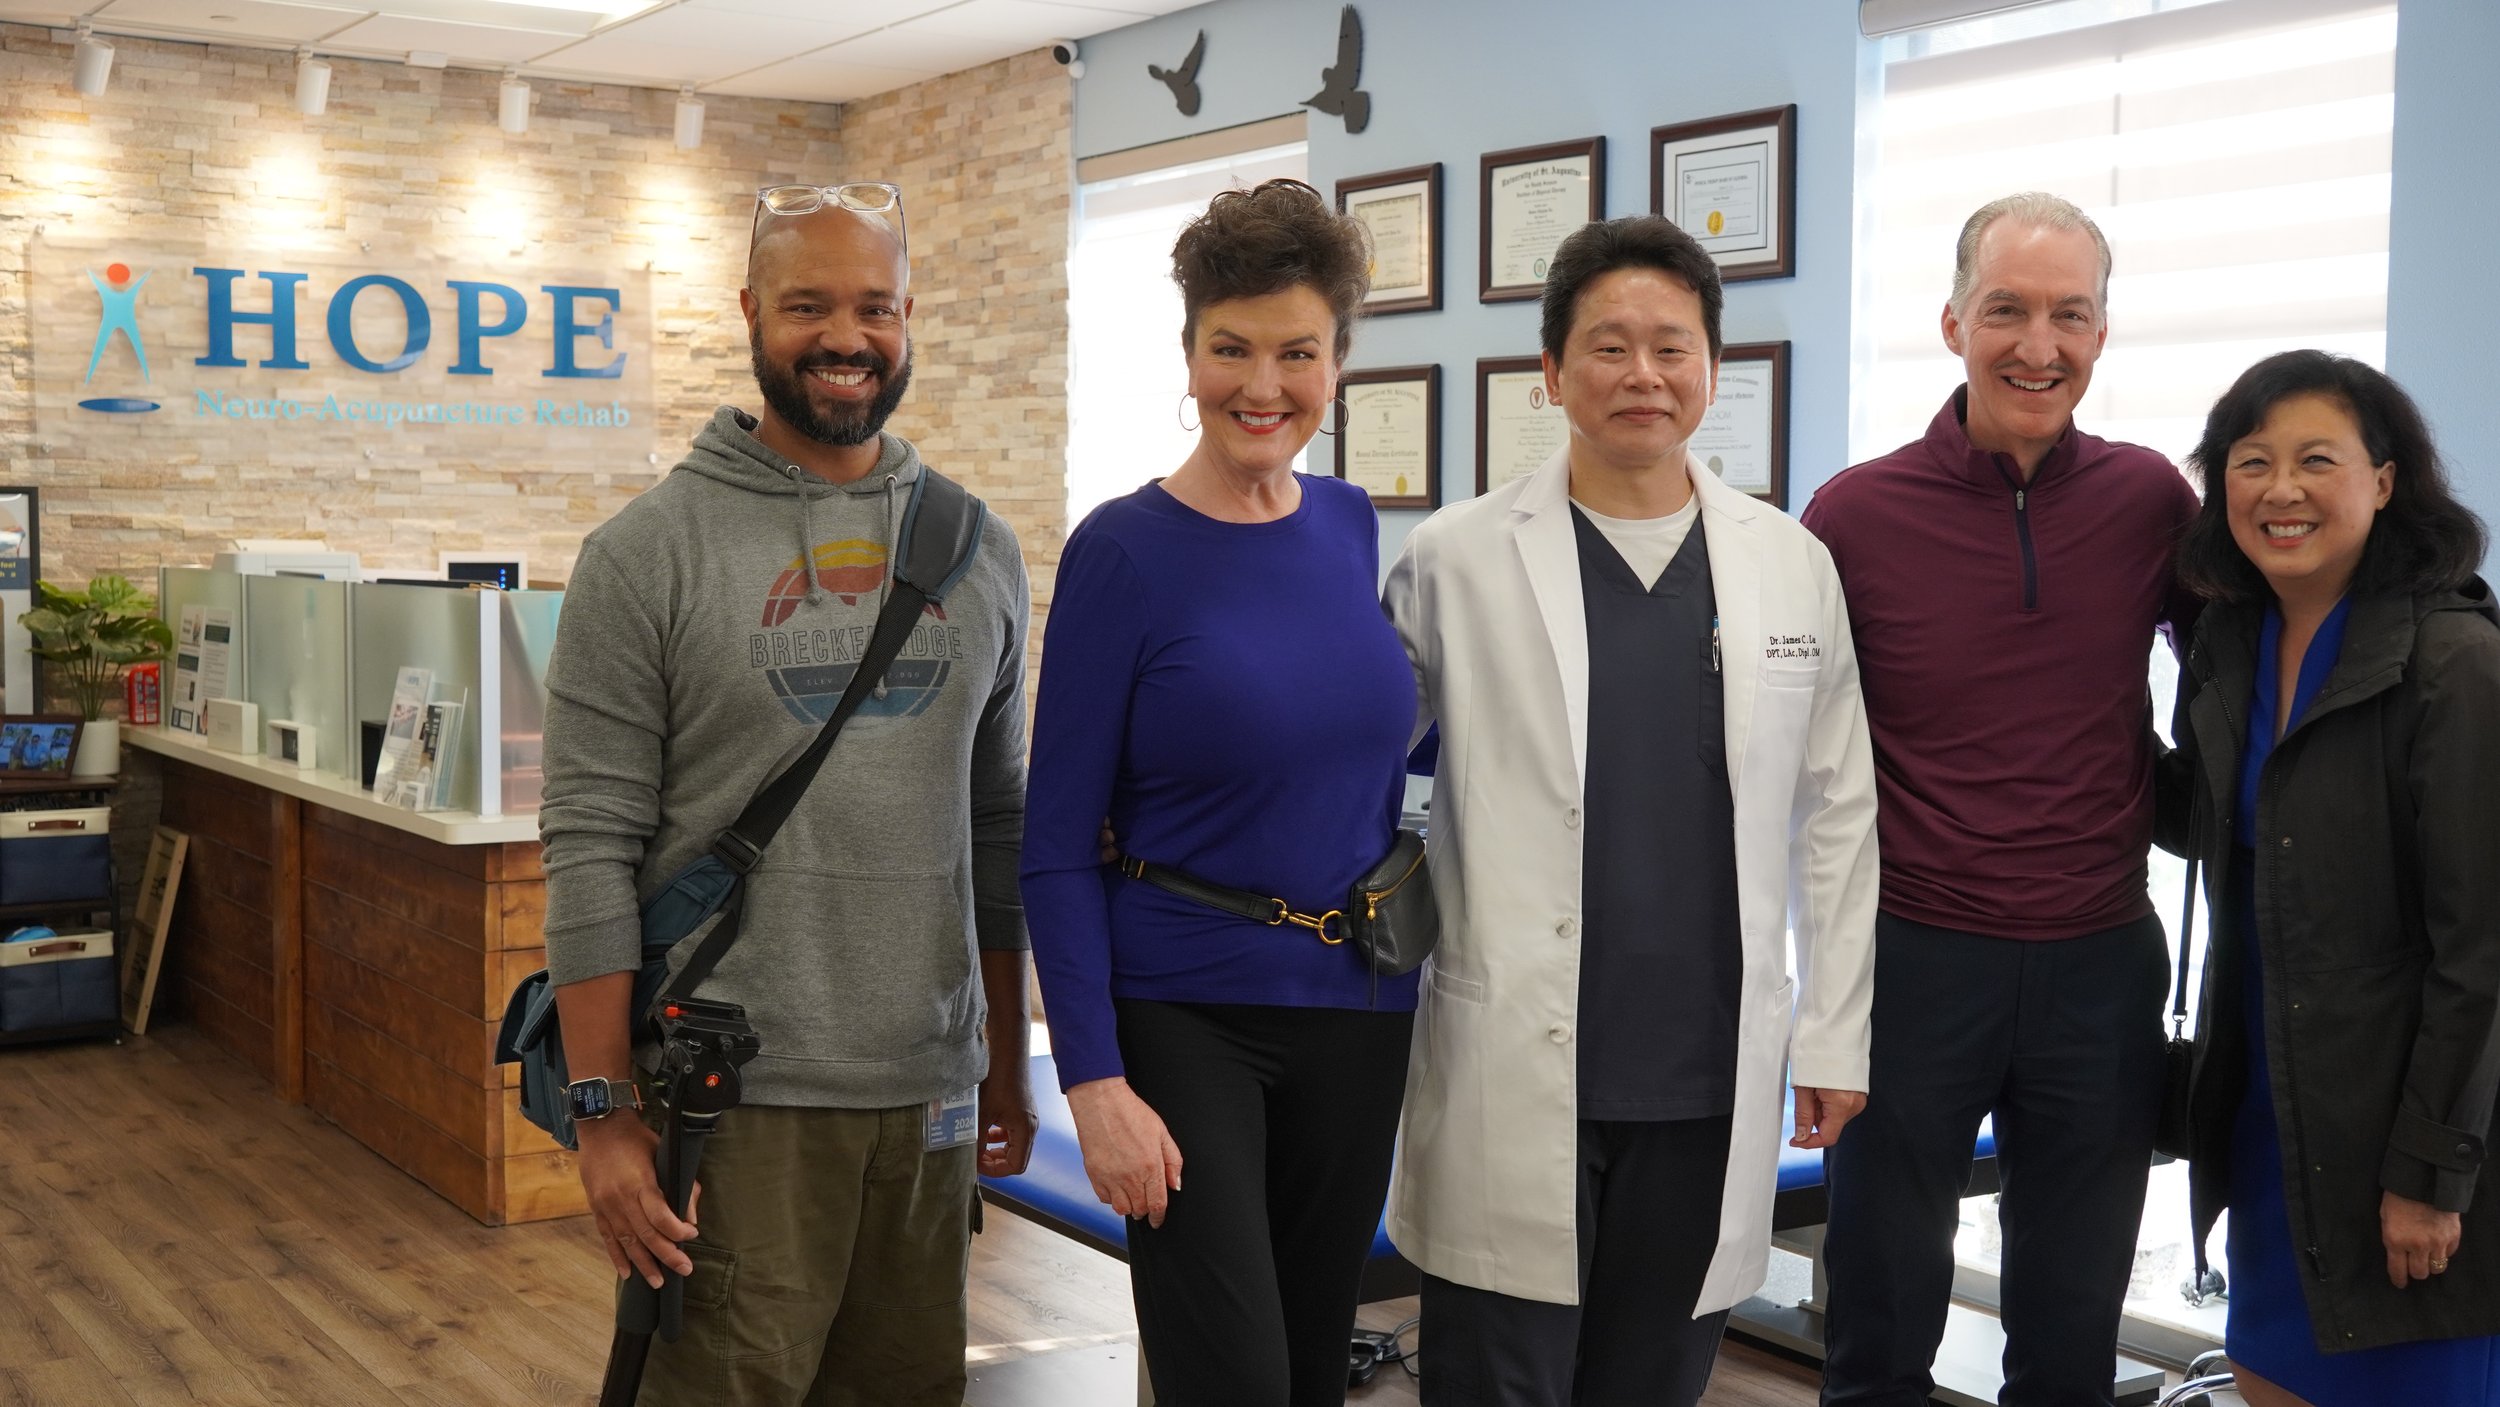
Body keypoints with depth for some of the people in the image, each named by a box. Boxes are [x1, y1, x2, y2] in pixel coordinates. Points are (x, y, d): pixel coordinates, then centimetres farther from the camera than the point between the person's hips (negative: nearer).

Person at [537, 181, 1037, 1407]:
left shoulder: (976, 551, 9)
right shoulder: (649, 552, -4)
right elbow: (592, 850, -7)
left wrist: (1009, 1062, 14)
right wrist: (606, 1116, -11)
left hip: (928, 1090, 5)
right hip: (734, 1096, -4)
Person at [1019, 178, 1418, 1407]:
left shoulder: (1352, 526, 4)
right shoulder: (1123, 552, -11)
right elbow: (1057, 844, -11)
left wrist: (1405, 957, 14)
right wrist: (1095, 1083, -16)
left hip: (1355, 1016, 5)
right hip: (1183, 1016, -5)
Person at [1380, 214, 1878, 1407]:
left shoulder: (1793, 566, 6)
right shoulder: (1455, 560, -2)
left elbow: (1836, 816, 9)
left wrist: (1836, 1033, 8)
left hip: (1712, 1081, 3)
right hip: (1512, 1079, -2)